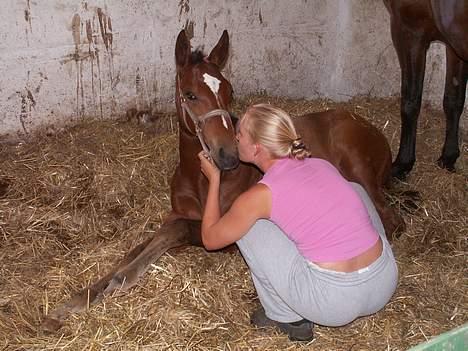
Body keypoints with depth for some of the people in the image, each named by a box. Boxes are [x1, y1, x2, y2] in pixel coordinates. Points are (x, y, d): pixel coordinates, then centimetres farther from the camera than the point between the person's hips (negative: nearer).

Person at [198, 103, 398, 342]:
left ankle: (286, 318, 17)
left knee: (247, 225, 8)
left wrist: (213, 180, 20)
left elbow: (210, 239, 11)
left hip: (333, 303, -5)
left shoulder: (260, 195, -6)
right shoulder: (322, 165, 10)